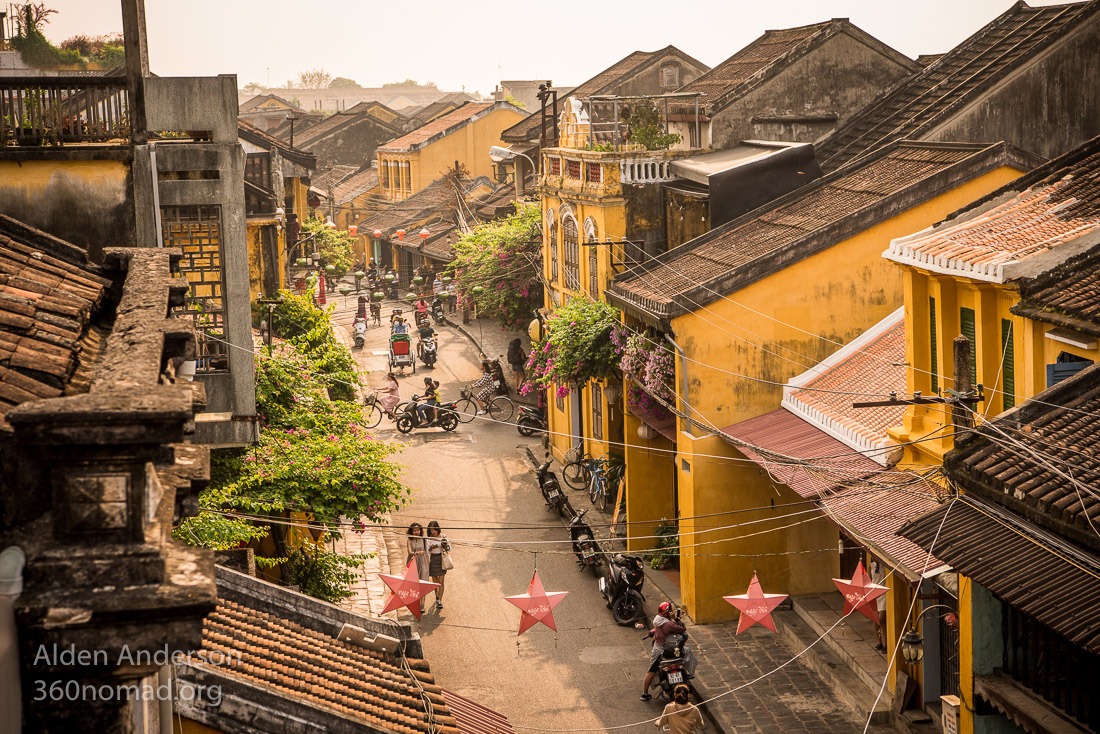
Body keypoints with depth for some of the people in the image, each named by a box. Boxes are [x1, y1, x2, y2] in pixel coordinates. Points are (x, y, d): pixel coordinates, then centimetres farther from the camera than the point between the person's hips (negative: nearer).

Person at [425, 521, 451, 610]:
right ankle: (437, 595, 39)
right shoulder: (428, 539, -3)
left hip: (441, 559, -1)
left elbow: (449, 549, 0)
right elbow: (427, 551, -6)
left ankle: (439, 601, -4)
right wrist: (431, 548, -27)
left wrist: (445, 546, -22)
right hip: (433, 560, 1)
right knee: (434, 581, 11)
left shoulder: (443, 537, -3)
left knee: (441, 581, -6)